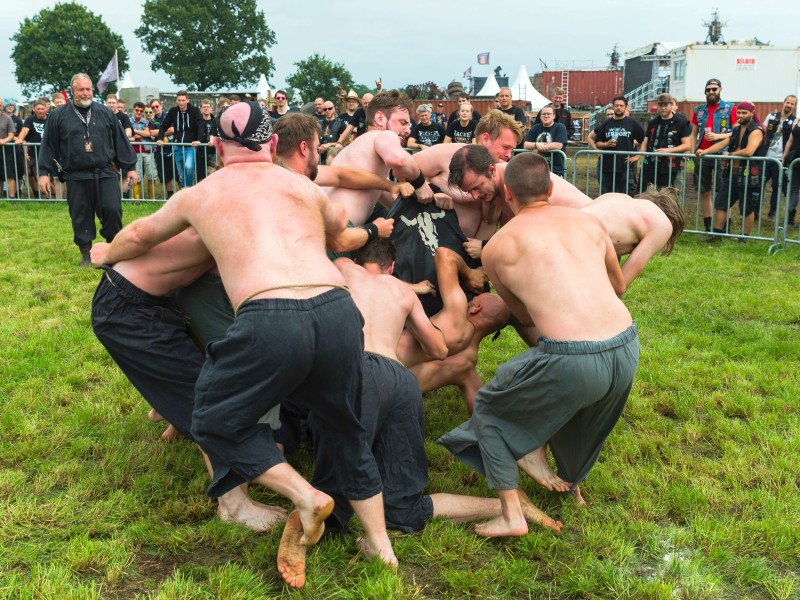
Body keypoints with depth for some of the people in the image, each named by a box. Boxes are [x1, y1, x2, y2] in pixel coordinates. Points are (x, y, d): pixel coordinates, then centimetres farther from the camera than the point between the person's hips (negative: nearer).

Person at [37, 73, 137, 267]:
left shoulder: (105, 113, 8)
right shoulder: (59, 116, 4)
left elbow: (120, 141, 10)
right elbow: (49, 145, 6)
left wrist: (130, 167, 8)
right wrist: (44, 172, 2)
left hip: (105, 173, 1)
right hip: (76, 177, 0)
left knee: (112, 210, -7)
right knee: (81, 216, 4)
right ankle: (86, 254, 16)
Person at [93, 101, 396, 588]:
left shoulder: (198, 195, 22)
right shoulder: (305, 187, 25)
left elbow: (138, 236, 41)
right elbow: (343, 239, 44)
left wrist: (107, 254, 62)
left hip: (269, 321, -3)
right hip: (338, 311, 4)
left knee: (217, 423, 20)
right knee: (342, 424, 27)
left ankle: (305, 495, 5)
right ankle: (379, 541, 33)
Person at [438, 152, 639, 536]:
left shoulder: (496, 248, 6)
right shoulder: (589, 222, 15)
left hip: (572, 360, -5)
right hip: (627, 349, 5)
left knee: (489, 407, 20)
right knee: (582, 407, 37)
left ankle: (511, 515, 15)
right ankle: (571, 483, 57)